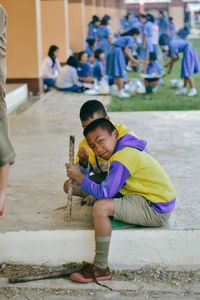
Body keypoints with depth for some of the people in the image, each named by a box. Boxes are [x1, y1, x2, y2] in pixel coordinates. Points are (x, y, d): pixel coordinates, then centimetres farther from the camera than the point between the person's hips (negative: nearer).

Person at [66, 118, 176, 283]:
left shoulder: (121, 158, -19)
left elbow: (105, 192, -22)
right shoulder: (127, 151, 12)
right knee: (103, 201, 21)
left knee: (101, 207, -22)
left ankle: (101, 269, -11)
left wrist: (79, 177, -12)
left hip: (156, 210, -11)